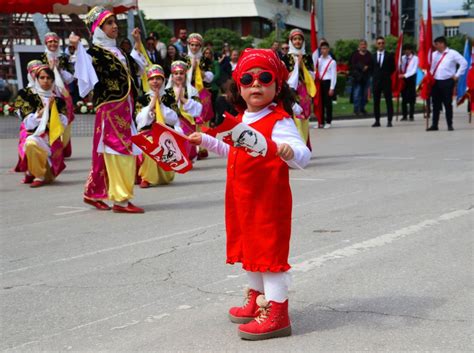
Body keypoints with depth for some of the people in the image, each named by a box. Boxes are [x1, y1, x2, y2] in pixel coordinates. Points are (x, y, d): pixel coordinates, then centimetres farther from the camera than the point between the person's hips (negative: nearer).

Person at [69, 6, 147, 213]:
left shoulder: (117, 51, 17)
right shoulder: (94, 51, -8)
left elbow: (136, 68, 28)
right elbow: (88, 75, -23)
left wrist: (137, 43, 25)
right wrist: (77, 48, -28)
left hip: (124, 109, 9)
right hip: (109, 109, -9)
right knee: (117, 151, -10)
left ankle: (93, 193, 21)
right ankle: (120, 199, -8)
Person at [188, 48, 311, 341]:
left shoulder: (279, 121, -18)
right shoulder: (241, 120, 8)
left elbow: (303, 155, -31)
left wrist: (290, 152, -52)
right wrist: (205, 140, 30)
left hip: (269, 200, -9)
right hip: (243, 200, 9)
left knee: (270, 251, -5)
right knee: (250, 249, 20)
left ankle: (277, 314, 2)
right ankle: (258, 300, 37)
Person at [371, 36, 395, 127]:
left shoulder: (389, 55, 1)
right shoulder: (373, 56, 8)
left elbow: (393, 68, 5)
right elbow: (371, 68, 13)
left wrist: (387, 75, 0)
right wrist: (375, 76, 3)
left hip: (386, 81, -2)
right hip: (376, 81, 3)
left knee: (388, 101, -2)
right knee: (376, 101, 4)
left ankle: (389, 121, 0)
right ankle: (377, 121, 10)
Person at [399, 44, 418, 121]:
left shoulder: (415, 58, -5)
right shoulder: (402, 58, 8)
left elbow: (414, 70, -12)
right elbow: (400, 68, 5)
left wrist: (405, 75, -22)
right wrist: (400, 74, -16)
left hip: (411, 78, -4)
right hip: (403, 78, 4)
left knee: (411, 98, 1)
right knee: (404, 98, 4)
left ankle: (411, 116, 6)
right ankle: (404, 115, 9)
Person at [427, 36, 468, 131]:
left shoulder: (452, 53, -4)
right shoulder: (434, 54, 13)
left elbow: (464, 63, -6)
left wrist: (457, 75, -7)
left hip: (447, 82, -5)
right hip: (435, 82, 5)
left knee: (448, 104, -2)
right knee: (436, 104, 7)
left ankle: (450, 125, 5)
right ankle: (434, 125, 12)